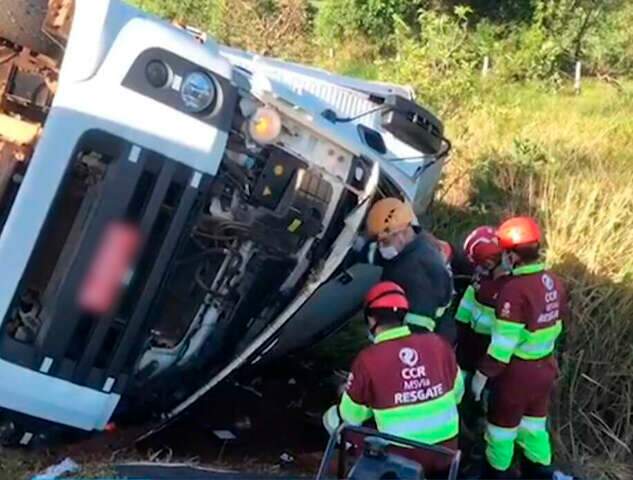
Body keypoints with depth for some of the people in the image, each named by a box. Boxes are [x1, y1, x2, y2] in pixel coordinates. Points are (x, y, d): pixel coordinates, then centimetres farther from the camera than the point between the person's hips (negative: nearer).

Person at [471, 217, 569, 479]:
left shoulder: (515, 290, -27)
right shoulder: (553, 282, -2)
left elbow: (502, 343, -24)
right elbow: (554, 326, 10)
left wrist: (482, 374, -15)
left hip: (516, 372, -7)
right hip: (545, 367, 7)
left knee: (502, 426, 14)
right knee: (535, 422, 24)